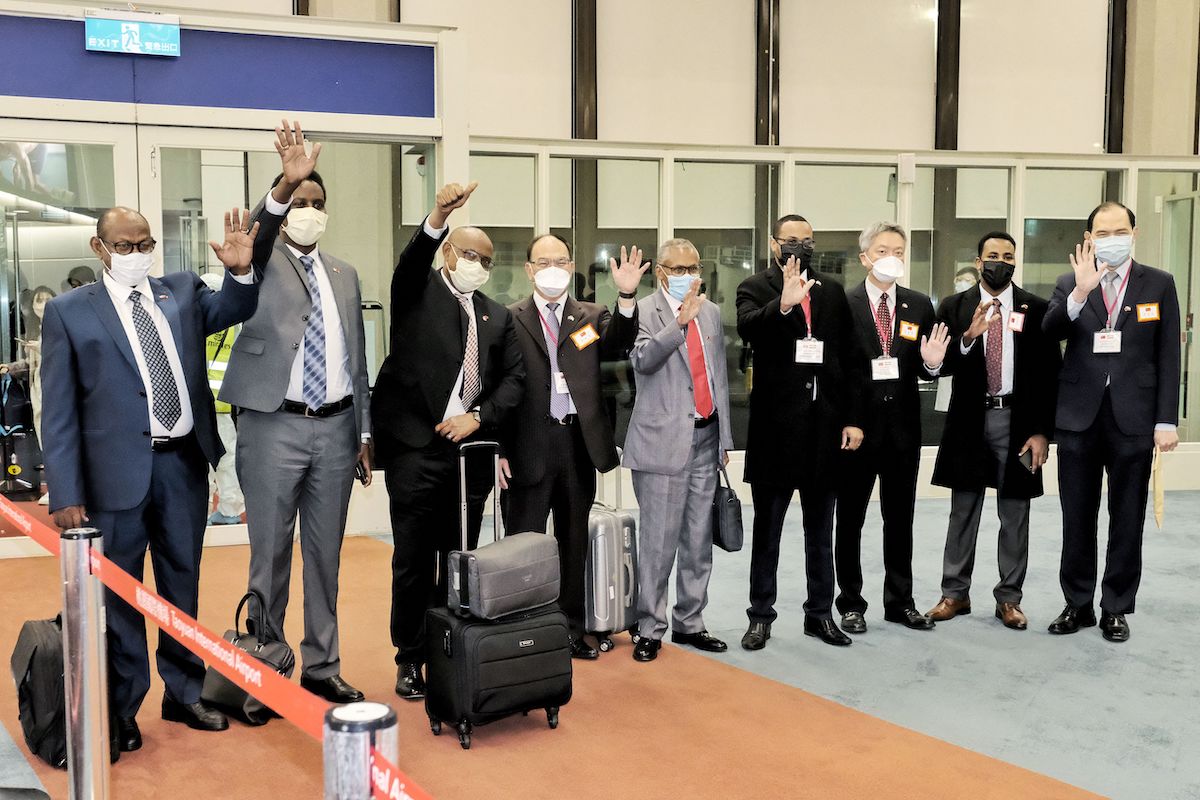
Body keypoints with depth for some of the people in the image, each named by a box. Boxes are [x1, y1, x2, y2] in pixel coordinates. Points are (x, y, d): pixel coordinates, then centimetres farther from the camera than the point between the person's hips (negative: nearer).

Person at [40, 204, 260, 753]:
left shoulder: (183, 292, 10)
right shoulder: (69, 312, -1)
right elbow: (60, 412, -3)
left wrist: (240, 271, -26)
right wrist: (65, 493, -8)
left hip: (184, 461, 4)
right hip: (118, 469, -3)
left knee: (182, 584, 15)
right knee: (118, 594, 6)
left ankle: (184, 694, 31)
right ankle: (122, 711, 22)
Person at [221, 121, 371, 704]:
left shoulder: (344, 275, 13)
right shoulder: (262, 259, 0)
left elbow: (357, 356, 14)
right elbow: (253, 236, -25)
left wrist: (364, 431, 10)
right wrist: (285, 182, -43)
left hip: (336, 428, 4)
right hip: (274, 427, -4)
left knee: (325, 555, 11)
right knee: (270, 556, 3)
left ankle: (321, 666, 22)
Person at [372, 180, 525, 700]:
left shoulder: (497, 317, 16)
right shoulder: (417, 292, 4)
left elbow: (514, 377, 11)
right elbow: (413, 257, -18)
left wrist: (478, 417, -5)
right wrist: (440, 215, -37)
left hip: (471, 449, 4)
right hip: (416, 447, -4)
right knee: (413, 560, 0)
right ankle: (410, 659, 12)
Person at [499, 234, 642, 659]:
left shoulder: (592, 316, 8)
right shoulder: (510, 319, 1)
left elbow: (616, 347, -13)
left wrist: (626, 296, -28)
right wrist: (498, 449, -8)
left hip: (578, 443, 3)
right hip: (529, 445, -3)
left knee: (574, 542, 14)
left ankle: (572, 630, 26)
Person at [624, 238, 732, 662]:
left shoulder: (711, 312, 14)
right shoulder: (643, 311, -4)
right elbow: (643, 360, -22)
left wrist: (724, 437, 15)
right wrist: (680, 320, -30)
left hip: (705, 438, 6)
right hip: (663, 441, -6)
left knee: (699, 540, 11)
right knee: (658, 541, -3)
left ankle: (689, 623, 22)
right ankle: (649, 629, 8)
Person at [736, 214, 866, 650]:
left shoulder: (832, 291, 9)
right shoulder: (755, 288, -2)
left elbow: (850, 357, 7)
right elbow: (747, 327, -24)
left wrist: (853, 418, 1)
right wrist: (783, 304, -42)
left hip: (825, 428, 4)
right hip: (775, 429, -4)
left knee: (821, 531, 14)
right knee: (767, 529, 8)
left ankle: (820, 613, 25)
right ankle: (761, 615, 19)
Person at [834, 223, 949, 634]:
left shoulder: (920, 306, 6)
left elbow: (924, 372, 7)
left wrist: (932, 364, -14)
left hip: (903, 428, 4)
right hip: (856, 426, -3)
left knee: (900, 519, 13)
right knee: (849, 520, 8)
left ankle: (900, 601, 25)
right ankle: (851, 603, 20)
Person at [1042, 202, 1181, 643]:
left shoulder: (1159, 284, 4)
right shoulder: (1069, 285, 5)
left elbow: (1168, 357, 2)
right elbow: (1049, 333, -12)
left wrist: (1166, 421, -4)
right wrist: (1080, 292, -27)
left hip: (1133, 419, -1)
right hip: (1079, 417, 1)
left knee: (1127, 519, 7)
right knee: (1077, 519, 8)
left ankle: (1116, 608, 18)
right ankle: (1078, 604, 20)